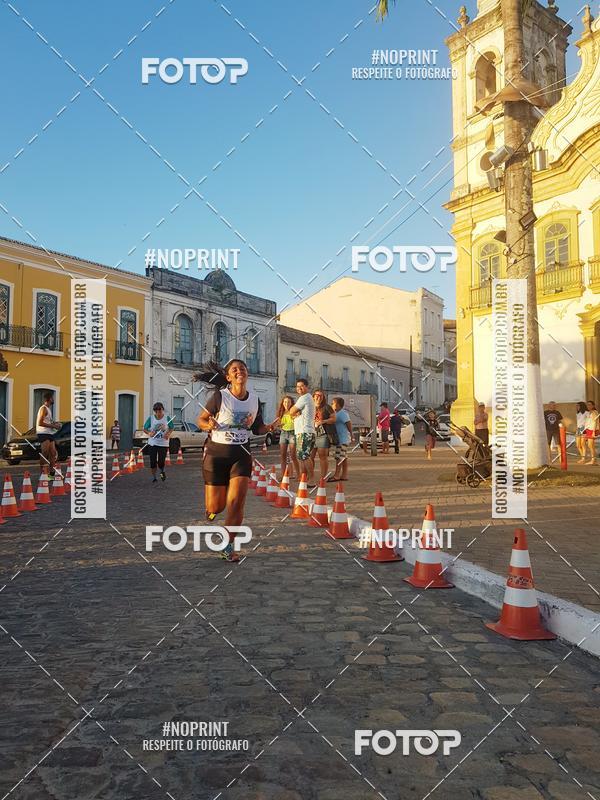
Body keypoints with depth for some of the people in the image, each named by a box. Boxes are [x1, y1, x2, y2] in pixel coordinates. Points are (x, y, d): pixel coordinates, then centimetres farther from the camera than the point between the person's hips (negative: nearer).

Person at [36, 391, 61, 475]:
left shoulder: (48, 409, 20)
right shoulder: (44, 408, -11)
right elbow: (40, 423, -20)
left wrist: (54, 424, 12)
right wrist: (53, 426, -17)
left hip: (49, 433, 10)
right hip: (43, 433, -10)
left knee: (53, 453, 7)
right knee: (45, 454, -12)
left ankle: (51, 472, 11)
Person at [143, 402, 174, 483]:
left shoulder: (167, 418, -2)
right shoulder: (151, 418, -3)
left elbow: (171, 428, 8)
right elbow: (145, 429, 4)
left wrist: (168, 434, -12)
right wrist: (149, 433, -17)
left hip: (163, 443, -1)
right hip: (152, 443, 1)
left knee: (161, 462, -4)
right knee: (153, 462, 1)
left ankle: (162, 471, 31)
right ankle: (154, 477, 20)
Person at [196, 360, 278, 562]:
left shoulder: (254, 399, 3)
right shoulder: (219, 396, -10)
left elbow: (257, 429, 13)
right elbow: (201, 420, -3)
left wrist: (268, 427, -9)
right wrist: (209, 425, -25)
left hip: (241, 454, 2)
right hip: (216, 453, -2)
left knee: (236, 502, -11)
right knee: (216, 507, 3)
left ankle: (227, 546, 6)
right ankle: (211, 508, 43)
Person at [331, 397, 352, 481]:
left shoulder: (342, 413, -14)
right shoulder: (338, 413, 17)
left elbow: (349, 423, -18)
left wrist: (351, 435, -14)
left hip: (342, 439, -10)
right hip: (341, 439, 10)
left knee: (339, 457, -9)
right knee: (344, 457, 11)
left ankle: (336, 475, -7)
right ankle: (344, 475, 14)